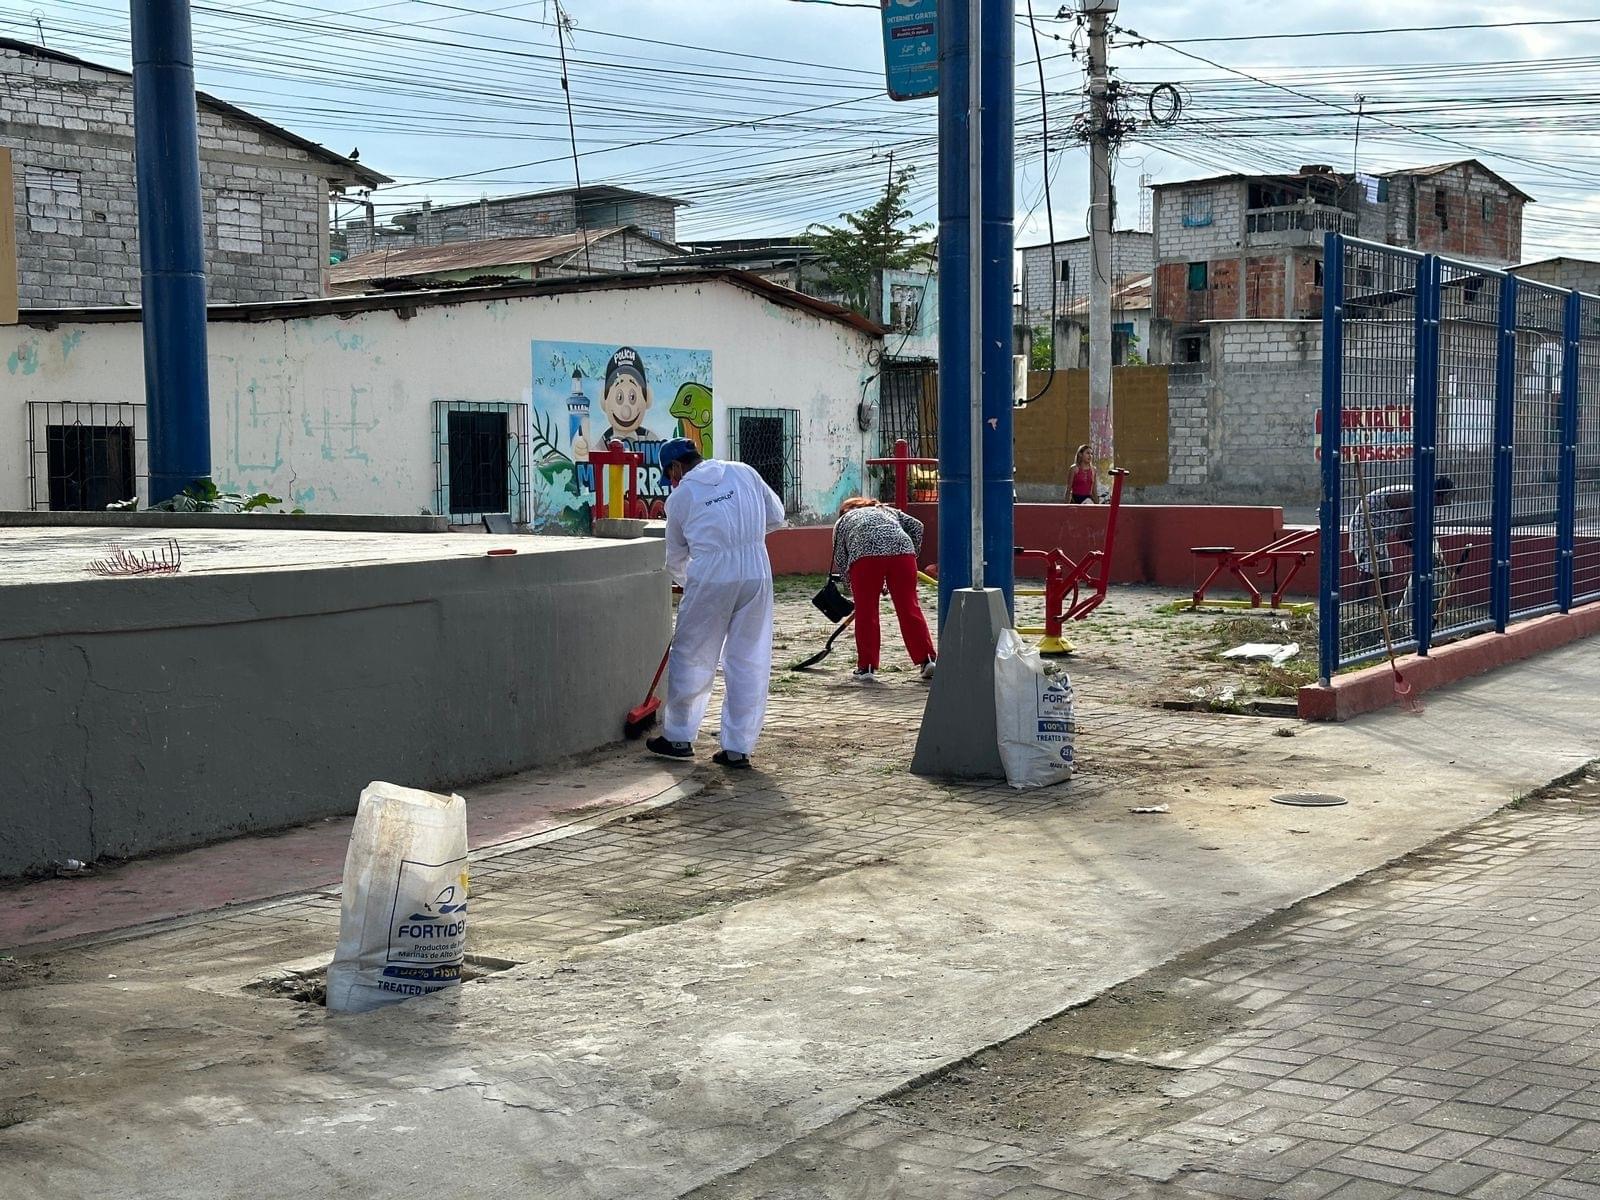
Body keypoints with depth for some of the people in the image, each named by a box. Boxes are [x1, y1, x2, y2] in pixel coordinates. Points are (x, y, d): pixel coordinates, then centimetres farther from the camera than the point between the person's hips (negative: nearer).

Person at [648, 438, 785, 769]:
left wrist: (684, 581, 36)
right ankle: (738, 747, 10)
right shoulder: (743, 472, 13)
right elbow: (776, 516, 17)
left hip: (709, 576, -2)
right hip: (756, 572, 3)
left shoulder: (680, 496, 8)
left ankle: (678, 738, 23)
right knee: (750, 661, 8)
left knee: (691, 656, 13)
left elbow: (676, 556, 17)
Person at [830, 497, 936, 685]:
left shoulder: (842, 522, 33)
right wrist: (913, 554, 32)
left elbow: (840, 559, 26)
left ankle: (866, 668, 8)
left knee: (865, 613, 7)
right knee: (909, 608, 6)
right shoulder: (888, 511, 39)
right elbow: (916, 526, 24)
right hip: (902, 549, 2)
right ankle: (927, 659, 3)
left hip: (865, 552, -2)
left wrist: (849, 586, 37)